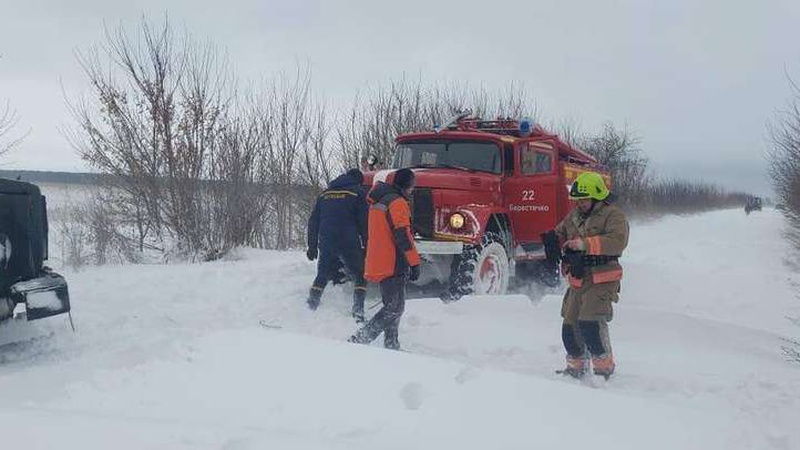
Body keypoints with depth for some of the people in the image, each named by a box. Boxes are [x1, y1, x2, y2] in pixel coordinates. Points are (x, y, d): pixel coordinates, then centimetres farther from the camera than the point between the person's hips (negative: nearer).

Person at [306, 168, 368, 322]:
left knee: (322, 277, 17)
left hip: (326, 245, 4)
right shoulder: (358, 193, 2)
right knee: (361, 278, 6)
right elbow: (364, 222, -3)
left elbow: (313, 222, 18)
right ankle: (358, 312, -7)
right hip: (349, 245, -4)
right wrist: (366, 246, 0)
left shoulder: (325, 194, 18)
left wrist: (312, 246, 21)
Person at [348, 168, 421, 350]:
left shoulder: (378, 201, 19)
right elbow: (403, 235, -19)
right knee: (394, 308, -11)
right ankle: (358, 340, -19)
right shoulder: (397, 202, -12)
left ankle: (391, 346, 18)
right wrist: (414, 262, -18)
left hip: (379, 264, 10)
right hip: (393, 265, -10)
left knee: (393, 306, 17)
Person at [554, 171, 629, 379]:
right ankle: (576, 368, 25)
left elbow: (618, 241, -22)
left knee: (590, 323, -19)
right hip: (577, 281, 8)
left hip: (602, 280, -7)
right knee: (570, 326, 8)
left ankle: (605, 368, -5)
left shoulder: (613, 215, -6)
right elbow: (560, 233, 31)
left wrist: (585, 244, -26)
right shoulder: (574, 216, 16)